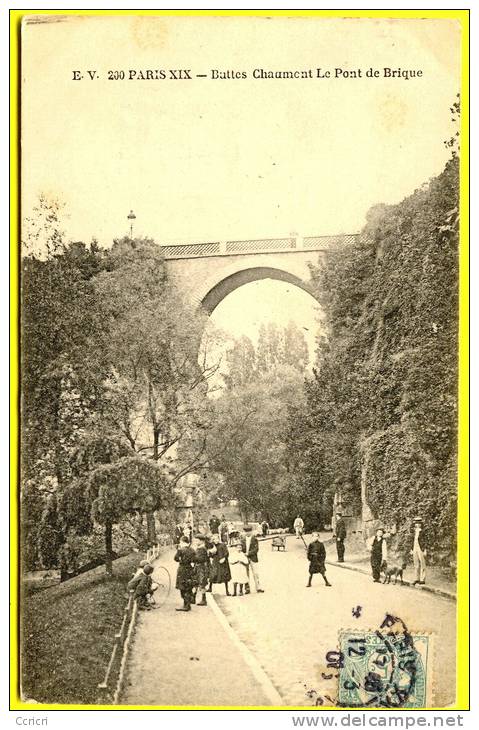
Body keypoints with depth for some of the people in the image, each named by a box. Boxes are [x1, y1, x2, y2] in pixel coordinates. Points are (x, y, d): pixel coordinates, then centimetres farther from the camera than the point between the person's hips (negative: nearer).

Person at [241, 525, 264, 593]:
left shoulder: (254, 539, -1)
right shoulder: (243, 539, 8)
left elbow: (256, 549, -9)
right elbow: (242, 548, 9)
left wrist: (248, 553, -16)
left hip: (253, 558, -3)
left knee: (255, 573, -1)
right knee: (246, 574, 3)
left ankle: (258, 588, 6)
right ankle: (247, 588, 10)